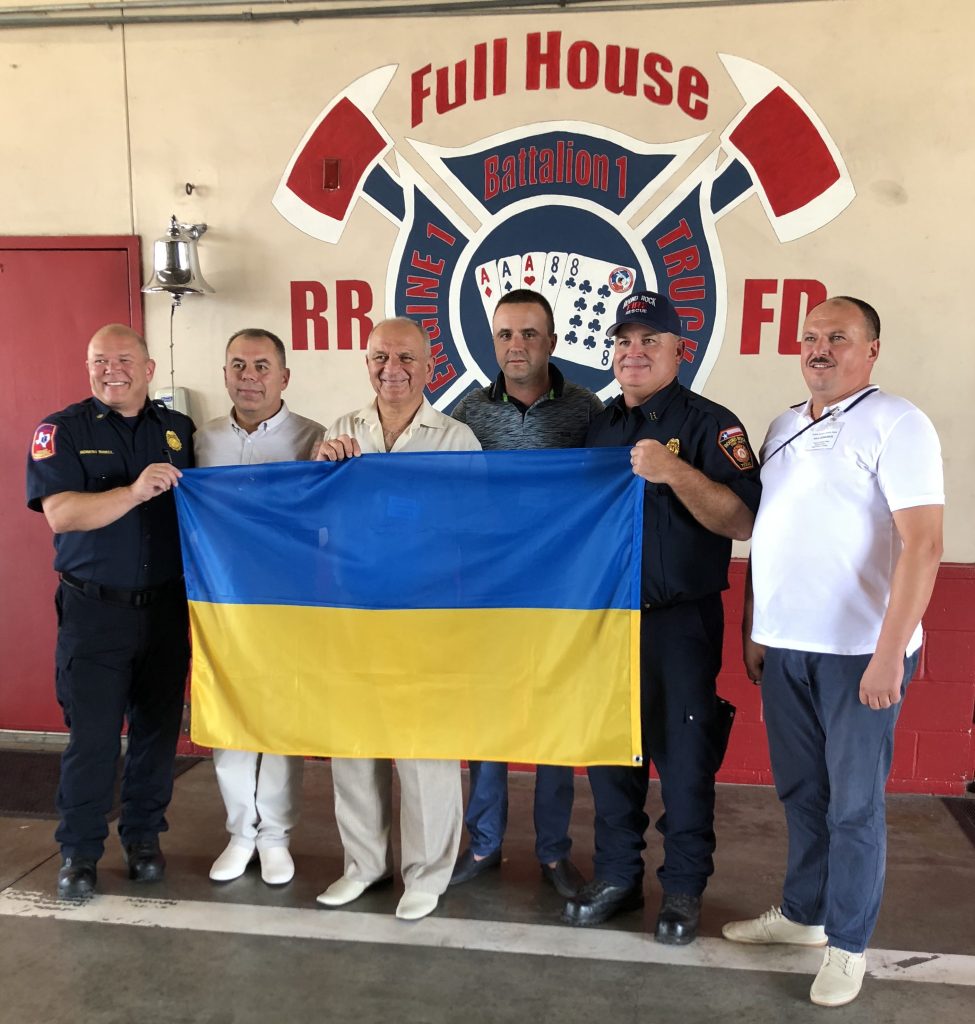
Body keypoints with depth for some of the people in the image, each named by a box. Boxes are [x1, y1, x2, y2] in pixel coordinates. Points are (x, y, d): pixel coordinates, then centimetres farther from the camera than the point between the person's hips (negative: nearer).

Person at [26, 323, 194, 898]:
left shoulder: (180, 430, 8)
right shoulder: (63, 431, 0)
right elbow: (60, 513, -14)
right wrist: (136, 491, -27)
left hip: (167, 608, 3)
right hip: (95, 612, -2)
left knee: (159, 728, 11)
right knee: (92, 735, 2)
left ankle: (144, 836, 28)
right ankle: (80, 851, 20)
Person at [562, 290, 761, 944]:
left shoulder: (709, 425, -7)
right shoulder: (601, 427, 11)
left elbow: (744, 522, -18)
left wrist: (673, 471, -29)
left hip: (680, 625, -5)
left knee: (683, 759, 5)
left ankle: (684, 890, 24)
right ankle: (617, 876, 30)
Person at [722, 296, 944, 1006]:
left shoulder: (896, 425, -8)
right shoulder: (784, 428, 13)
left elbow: (923, 544, -15)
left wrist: (890, 654, -20)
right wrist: (754, 628, 14)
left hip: (859, 652, -6)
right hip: (785, 648, 6)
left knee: (854, 805, 5)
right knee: (801, 793, 17)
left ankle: (848, 943, 21)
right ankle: (802, 913, 33)